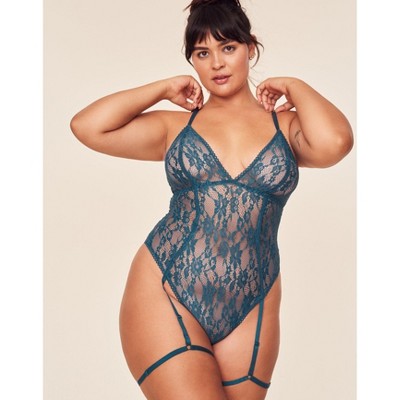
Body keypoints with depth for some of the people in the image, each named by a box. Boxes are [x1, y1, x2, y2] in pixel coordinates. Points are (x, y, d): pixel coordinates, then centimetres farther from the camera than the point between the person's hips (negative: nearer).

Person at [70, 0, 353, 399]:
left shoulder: (286, 124, 6)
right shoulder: (175, 125, 8)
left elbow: (334, 142, -16)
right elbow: (86, 127, -2)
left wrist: (294, 87, 1)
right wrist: (165, 88, 5)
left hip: (250, 309, 1)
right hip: (165, 294, -1)